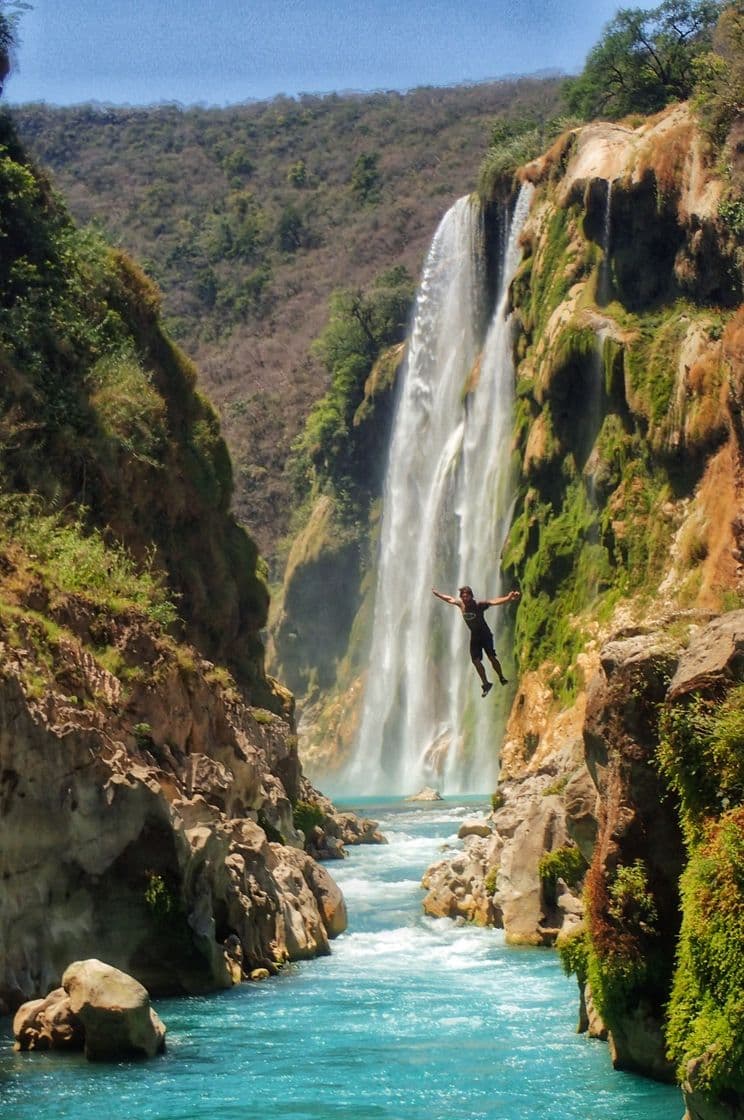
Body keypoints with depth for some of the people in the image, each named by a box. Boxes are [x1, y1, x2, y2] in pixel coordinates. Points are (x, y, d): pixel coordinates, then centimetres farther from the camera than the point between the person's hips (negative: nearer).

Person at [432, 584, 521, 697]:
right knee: (476, 660, -3)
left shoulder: (479, 604, -22)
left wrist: (508, 598, -51)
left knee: (491, 657, -11)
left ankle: (501, 677, 10)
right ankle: (486, 684, 7)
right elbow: (449, 599, 12)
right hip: (474, 636, 5)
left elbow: (494, 602, -35)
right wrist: (437, 594, 24)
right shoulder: (461, 604, -7)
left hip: (485, 634, -5)